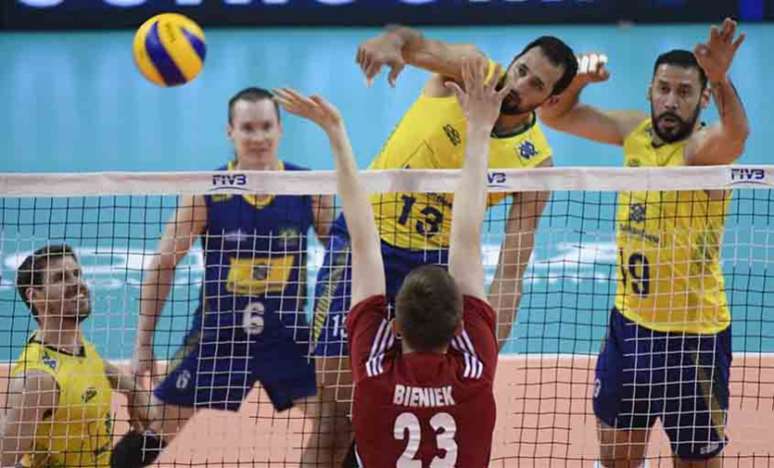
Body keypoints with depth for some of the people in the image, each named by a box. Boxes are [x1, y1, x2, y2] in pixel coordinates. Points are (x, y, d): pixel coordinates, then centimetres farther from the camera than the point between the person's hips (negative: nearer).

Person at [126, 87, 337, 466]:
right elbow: (163, 265, -2)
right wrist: (144, 342, -3)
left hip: (287, 331, 1)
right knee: (158, 425, 2)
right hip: (218, 330, 0)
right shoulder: (206, 193, -10)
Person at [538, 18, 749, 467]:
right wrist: (578, 79, -13)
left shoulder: (703, 147, -20)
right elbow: (557, 115, 8)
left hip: (692, 334, -6)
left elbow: (735, 133, -44)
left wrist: (721, 79, -64)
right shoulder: (637, 130, -1)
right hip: (629, 323, 6)